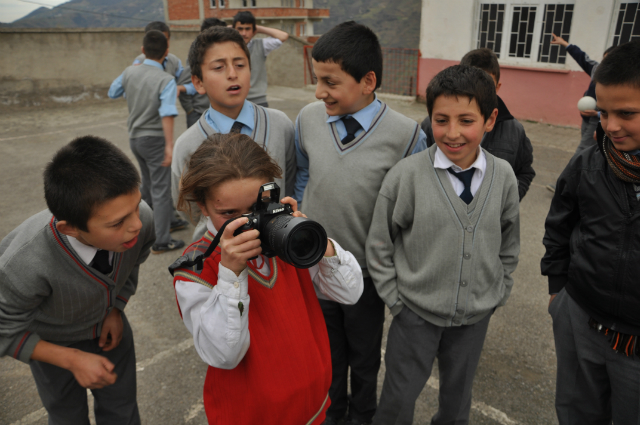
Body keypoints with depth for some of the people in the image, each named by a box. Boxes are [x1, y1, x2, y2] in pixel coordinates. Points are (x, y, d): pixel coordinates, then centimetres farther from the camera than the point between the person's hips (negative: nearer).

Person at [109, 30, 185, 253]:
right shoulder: (166, 80, -18)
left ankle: (166, 220, 40)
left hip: (134, 137, 7)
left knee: (149, 184, 21)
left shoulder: (130, 71, 0)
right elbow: (167, 114, -28)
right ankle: (161, 241, 4)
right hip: (154, 138, -7)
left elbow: (112, 93, 15)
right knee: (160, 189, 0)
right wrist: (170, 145, -29)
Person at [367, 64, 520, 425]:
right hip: (416, 313, -3)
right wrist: (397, 299, -6)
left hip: (476, 315, 3)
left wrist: (499, 293, 8)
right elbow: (379, 247, -8)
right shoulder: (406, 175, -17)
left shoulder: (504, 176, -7)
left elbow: (509, 244, 8)